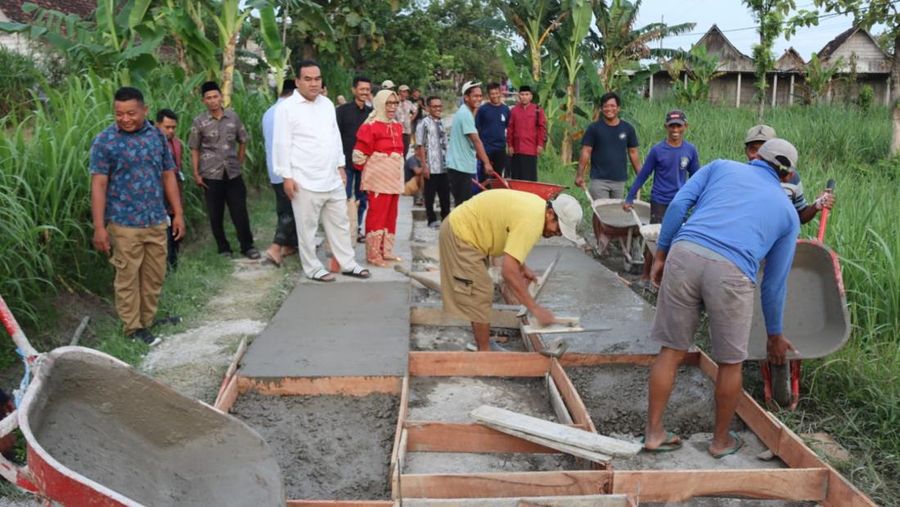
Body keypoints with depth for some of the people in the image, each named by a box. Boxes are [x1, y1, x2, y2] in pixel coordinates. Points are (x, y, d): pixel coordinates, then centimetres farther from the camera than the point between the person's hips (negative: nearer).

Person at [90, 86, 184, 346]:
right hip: (124, 224, -4)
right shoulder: (104, 141, -8)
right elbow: (98, 185, -9)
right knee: (128, 278, 5)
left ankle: (148, 320, 27)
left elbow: (168, 176, 11)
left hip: (157, 221, 4)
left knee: (155, 276, 12)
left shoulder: (157, 135, 5)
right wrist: (99, 227, -13)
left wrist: (178, 213, 8)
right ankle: (133, 328, 16)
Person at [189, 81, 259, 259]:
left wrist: (239, 163, 8)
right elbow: (194, 150, 1)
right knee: (215, 215, 6)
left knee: (240, 211, 2)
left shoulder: (233, 117, 2)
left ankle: (247, 246, 13)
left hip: (233, 173, 1)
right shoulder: (199, 122, -3)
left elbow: (242, 141, 12)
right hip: (211, 175, -1)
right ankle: (223, 248, 18)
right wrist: (196, 174, -5)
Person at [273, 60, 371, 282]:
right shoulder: (287, 107, -9)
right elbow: (282, 144, -10)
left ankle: (347, 263, 23)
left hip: (333, 179, 6)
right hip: (305, 181, -6)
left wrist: (340, 166, 15)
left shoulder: (327, 104, 11)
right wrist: (287, 176, -13)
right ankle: (312, 268, 17)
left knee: (340, 223, 13)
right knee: (307, 227, 5)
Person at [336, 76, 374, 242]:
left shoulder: (372, 112, 7)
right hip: (347, 162, -4)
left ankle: (357, 229, 22)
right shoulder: (343, 110, -3)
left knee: (362, 198, 11)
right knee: (345, 198, 1)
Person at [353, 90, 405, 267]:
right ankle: (373, 254, 1)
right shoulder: (370, 126, -11)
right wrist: (371, 171, 1)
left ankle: (386, 251, 20)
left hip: (394, 178, 8)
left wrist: (398, 174, 17)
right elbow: (359, 154, -10)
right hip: (378, 179, -8)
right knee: (377, 216, -6)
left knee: (391, 215, 11)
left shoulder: (397, 127, 13)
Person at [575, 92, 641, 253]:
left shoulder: (627, 128, 6)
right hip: (599, 180, -3)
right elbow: (586, 152, -2)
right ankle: (601, 244, 1)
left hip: (619, 179, 3)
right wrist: (580, 175, -10)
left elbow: (633, 154, 10)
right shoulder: (594, 128, -1)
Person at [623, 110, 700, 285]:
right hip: (659, 202, -2)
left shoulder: (690, 150, -1)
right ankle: (646, 275, 16)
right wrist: (629, 199, -1)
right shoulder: (657, 150, -8)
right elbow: (643, 175, -2)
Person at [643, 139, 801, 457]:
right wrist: (775, 334, 37)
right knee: (730, 363, 19)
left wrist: (661, 254, 15)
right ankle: (721, 440, 35)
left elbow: (679, 204, 10)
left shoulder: (722, 167, 26)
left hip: (685, 254, 1)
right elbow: (775, 282, 27)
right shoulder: (788, 213, 26)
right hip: (732, 271, -1)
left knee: (671, 351, 15)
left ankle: (654, 433, 23)